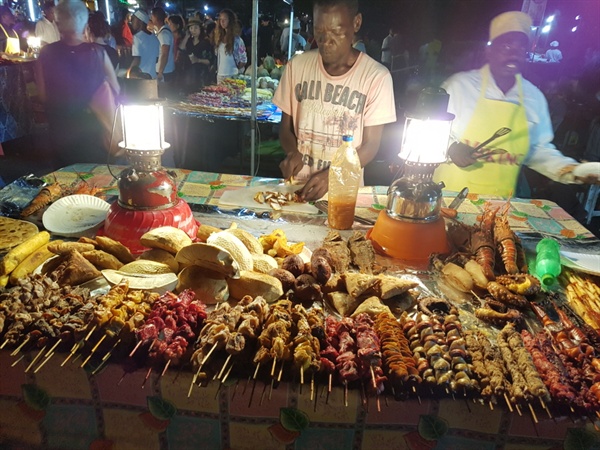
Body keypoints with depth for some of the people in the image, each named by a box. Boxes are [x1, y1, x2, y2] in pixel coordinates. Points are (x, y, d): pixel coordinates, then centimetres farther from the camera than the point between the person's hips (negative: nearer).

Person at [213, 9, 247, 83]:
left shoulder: (236, 39, -9)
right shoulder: (220, 38, 9)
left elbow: (244, 60, -7)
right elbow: (217, 55, 15)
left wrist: (236, 71, -5)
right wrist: (217, 70, 6)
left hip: (232, 76, -6)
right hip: (220, 75, 6)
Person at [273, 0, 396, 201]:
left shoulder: (376, 76, -6)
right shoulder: (297, 66, 2)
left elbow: (370, 144, -5)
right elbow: (286, 126, 8)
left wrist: (332, 175, -19)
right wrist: (292, 152, -12)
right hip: (297, 185, 2)